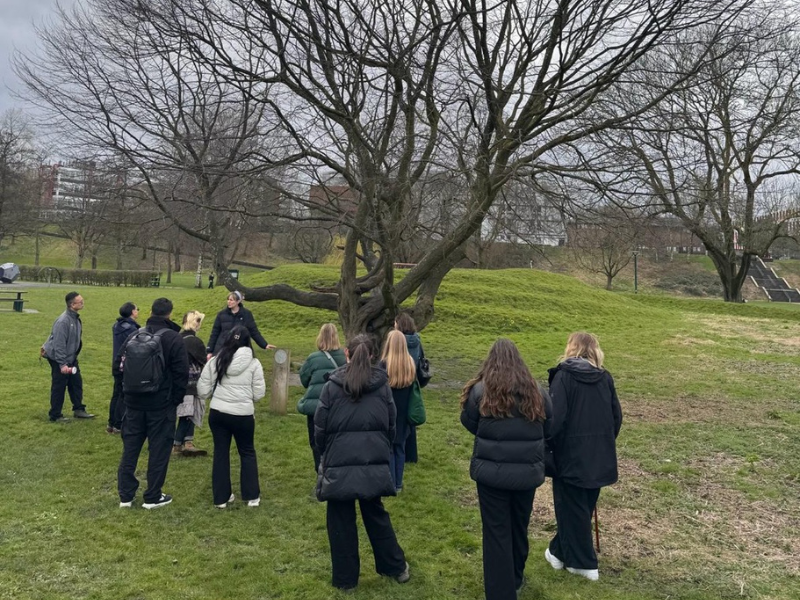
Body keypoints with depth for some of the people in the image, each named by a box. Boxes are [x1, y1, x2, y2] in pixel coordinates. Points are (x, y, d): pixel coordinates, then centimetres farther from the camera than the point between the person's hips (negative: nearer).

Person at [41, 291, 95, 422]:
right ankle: (55, 416, 13)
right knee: (59, 387, 1)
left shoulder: (76, 318, 2)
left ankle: (78, 410, 21)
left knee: (76, 382, 11)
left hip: (71, 357, 8)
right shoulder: (63, 321, -26)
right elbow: (59, 344, -26)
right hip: (58, 359, -8)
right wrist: (62, 364, -25)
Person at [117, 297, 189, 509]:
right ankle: (153, 497, 12)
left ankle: (126, 495, 19)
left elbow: (121, 368, 12)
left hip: (134, 403, 5)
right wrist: (176, 399, 1)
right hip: (161, 405, -5)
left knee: (130, 448, 13)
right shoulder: (174, 339, -12)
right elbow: (181, 374, -12)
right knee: (159, 450, 5)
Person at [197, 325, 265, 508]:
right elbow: (259, 393, -4)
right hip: (243, 415, -2)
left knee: (220, 453, 14)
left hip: (217, 413, 2)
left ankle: (221, 498, 21)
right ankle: (252, 496, 20)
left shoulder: (215, 361, 0)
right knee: (247, 452, 15)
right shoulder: (253, 363, -6)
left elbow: (203, 391, 1)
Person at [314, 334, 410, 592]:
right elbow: (391, 427, 6)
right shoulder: (382, 385, 1)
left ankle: (345, 578, 22)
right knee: (375, 514, 21)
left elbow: (320, 428, -3)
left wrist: (326, 454, 15)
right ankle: (396, 567, 30)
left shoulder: (332, 386, -7)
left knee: (341, 521, 11)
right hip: (374, 464, 3)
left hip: (340, 464, -3)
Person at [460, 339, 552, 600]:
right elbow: (547, 429, 7)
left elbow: (469, 424, 2)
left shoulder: (480, 390, -10)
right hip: (528, 471, 3)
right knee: (519, 526, 22)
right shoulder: (536, 391, -3)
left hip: (492, 471, -3)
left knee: (496, 531, 8)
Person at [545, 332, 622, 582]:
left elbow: (556, 417, -18)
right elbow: (617, 417, 7)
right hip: (599, 456, 6)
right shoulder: (605, 377, 3)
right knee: (584, 507, 19)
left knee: (571, 509, 10)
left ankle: (583, 562, 20)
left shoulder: (563, 376, -12)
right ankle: (561, 552, 31)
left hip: (571, 455, -5)